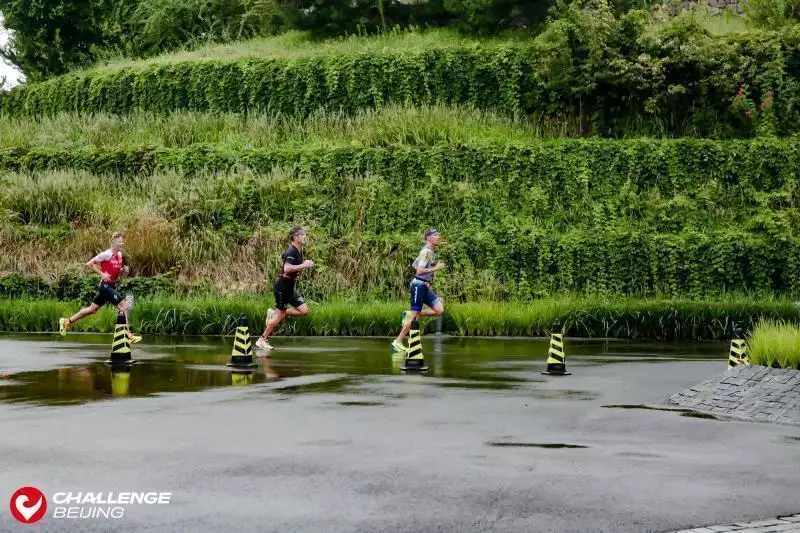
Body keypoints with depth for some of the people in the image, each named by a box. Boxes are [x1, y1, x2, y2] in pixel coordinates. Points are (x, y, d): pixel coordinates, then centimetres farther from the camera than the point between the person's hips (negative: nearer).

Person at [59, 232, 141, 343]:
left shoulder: (120, 255, 10)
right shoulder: (107, 254, -14)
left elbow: (119, 272, 23)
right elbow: (90, 263, -14)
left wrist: (125, 271, 0)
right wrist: (101, 274, -20)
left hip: (111, 286, 9)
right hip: (105, 285, -9)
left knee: (92, 309, 17)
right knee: (124, 306, -14)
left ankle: (67, 321, 28)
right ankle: (128, 335, -14)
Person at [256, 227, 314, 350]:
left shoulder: (298, 251, 10)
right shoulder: (291, 252, -20)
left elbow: (281, 257, 28)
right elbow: (287, 268, -35)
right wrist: (303, 265, -31)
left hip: (290, 287, 9)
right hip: (282, 286, -9)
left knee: (304, 311, 2)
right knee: (280, 315, -3)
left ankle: (274, 314, 13)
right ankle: (263, 340, 9)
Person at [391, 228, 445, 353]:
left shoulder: (432, 252, 16)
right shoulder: (426, 252, -13)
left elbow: (414, 265, 26)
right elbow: (420, 271, -22)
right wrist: (436, 268, -19)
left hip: (425, 286, 9)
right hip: (419, 285, -9)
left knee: (439, 310, -2)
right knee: (415, 317, -8)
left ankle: (410, 315, 7)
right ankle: (397, 342, 0)